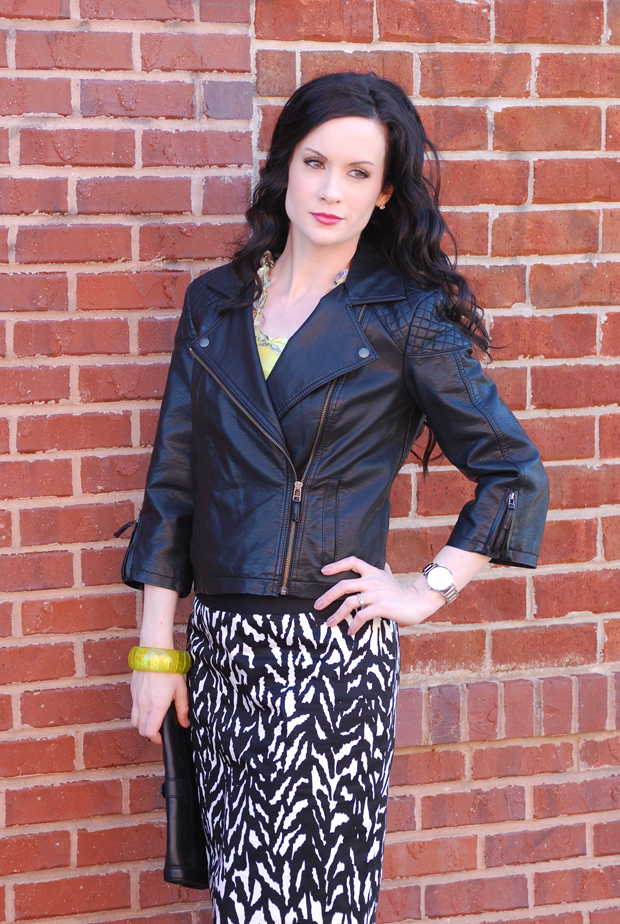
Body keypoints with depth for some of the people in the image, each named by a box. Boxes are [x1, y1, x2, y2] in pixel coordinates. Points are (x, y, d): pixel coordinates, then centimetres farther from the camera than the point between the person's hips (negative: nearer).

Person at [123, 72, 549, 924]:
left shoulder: (405, 320, -1)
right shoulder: (215, 302, 10)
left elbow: (515, 473, 3)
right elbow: (173, 483, 10)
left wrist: (429, 592, -3)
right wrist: (155, 654, 7)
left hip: (332, 647, -4)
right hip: (221, 644, 4)